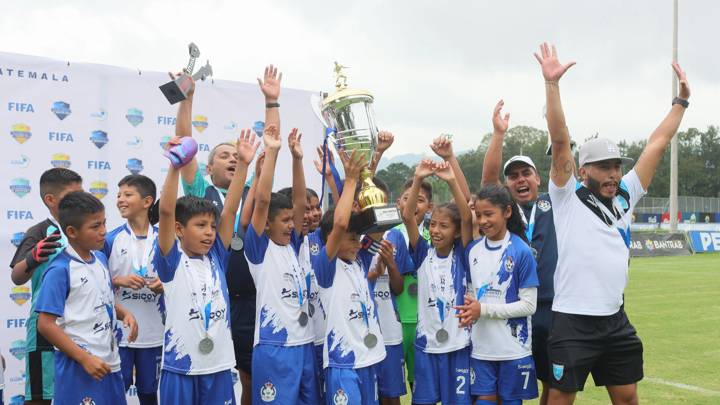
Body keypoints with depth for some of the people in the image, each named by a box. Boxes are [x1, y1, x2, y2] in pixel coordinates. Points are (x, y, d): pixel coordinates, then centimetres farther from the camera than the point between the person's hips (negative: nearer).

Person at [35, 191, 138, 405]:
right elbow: (45, 324, -16)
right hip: (78, 366, -7)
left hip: (109, 361, 7)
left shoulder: (100, 258, 6)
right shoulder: (60, 270, -15)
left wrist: (125, 313, 1)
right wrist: (84, 358, -17)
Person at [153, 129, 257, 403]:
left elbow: (230, 210, -1)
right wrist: (175, 165, -28)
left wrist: (243, 164, -7)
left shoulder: (216, 258, 5)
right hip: (180, 366, -4)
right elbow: (166, 211, -18)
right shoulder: (171, 261, -6)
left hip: (219, 365, 4)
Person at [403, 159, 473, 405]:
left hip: (458, 342, -1)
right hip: (426, 342, 1)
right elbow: (407, 217, -12)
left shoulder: (461, 254, -3)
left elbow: (467, 218, -18)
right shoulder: (423, 254, -1)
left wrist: (452, 181, -28)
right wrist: (418, 180, -23)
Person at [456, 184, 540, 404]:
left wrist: (483, 310, -17)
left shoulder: (521, 251, -11)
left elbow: (529, 305, -12)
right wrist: (469, 309, -8)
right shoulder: (472, 249, 4)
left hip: (513, 347, -3)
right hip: (481, 346, 4)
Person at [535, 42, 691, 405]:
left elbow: (657, 144, 13)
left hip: (616, 321, 6)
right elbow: (560, 141, -16)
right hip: (573, 323, -6)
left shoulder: (626, 195, 9)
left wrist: (681, 101, 16)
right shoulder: (568, 196, -6)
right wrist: (552, 84, -23)